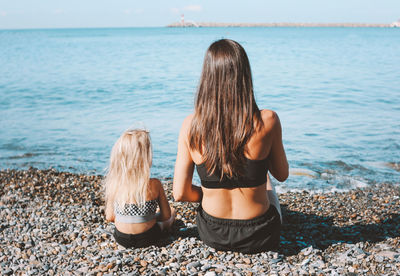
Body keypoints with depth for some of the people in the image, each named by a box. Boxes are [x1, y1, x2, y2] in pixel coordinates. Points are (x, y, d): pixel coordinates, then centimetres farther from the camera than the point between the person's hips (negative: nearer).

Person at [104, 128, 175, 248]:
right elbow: (166, 215, -10)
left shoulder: (114, 185, -16)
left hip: (121, 238, 3)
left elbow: (109, 217, -5)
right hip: (147, 238, -3)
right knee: (172, 211, 28)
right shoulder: (154, 185, -21)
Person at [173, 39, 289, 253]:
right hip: (258, 237, -1)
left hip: (212, 235, 2)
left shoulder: (191, 126, -16)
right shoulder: (267, 121, -21)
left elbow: (180, 194, -10)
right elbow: (282, 175, -4)